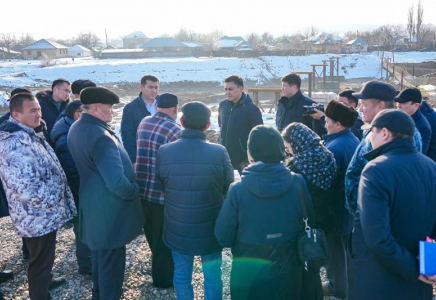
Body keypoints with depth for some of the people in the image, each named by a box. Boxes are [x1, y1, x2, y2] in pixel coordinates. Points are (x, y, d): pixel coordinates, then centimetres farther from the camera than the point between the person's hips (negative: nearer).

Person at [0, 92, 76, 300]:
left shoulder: (28, 134, 6)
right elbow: (26, 188, -35)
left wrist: (58, 199, 15)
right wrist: (54, 202, -21)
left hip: (42, 214, 10)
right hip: (39, 216, -10)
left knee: (44, 256, 29)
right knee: (41, 259, 9)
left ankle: (44, 281, 51)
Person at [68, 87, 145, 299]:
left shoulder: (76, 128, 2)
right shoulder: (100, 136, -30)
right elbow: (117, 183, -36)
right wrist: (134, 192, -15)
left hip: (92, 203, 10)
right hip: (110, 209, -10)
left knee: (99, 252, 27)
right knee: (111, 258, 8)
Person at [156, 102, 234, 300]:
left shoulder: (164, 152, -15)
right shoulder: (219, 153, -20)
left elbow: (161, 187, 1)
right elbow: (227, 189, -4)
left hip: (177, 230, 1)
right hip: (211, 229, -1)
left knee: (182, 274, 20)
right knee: (212, 275, 18)